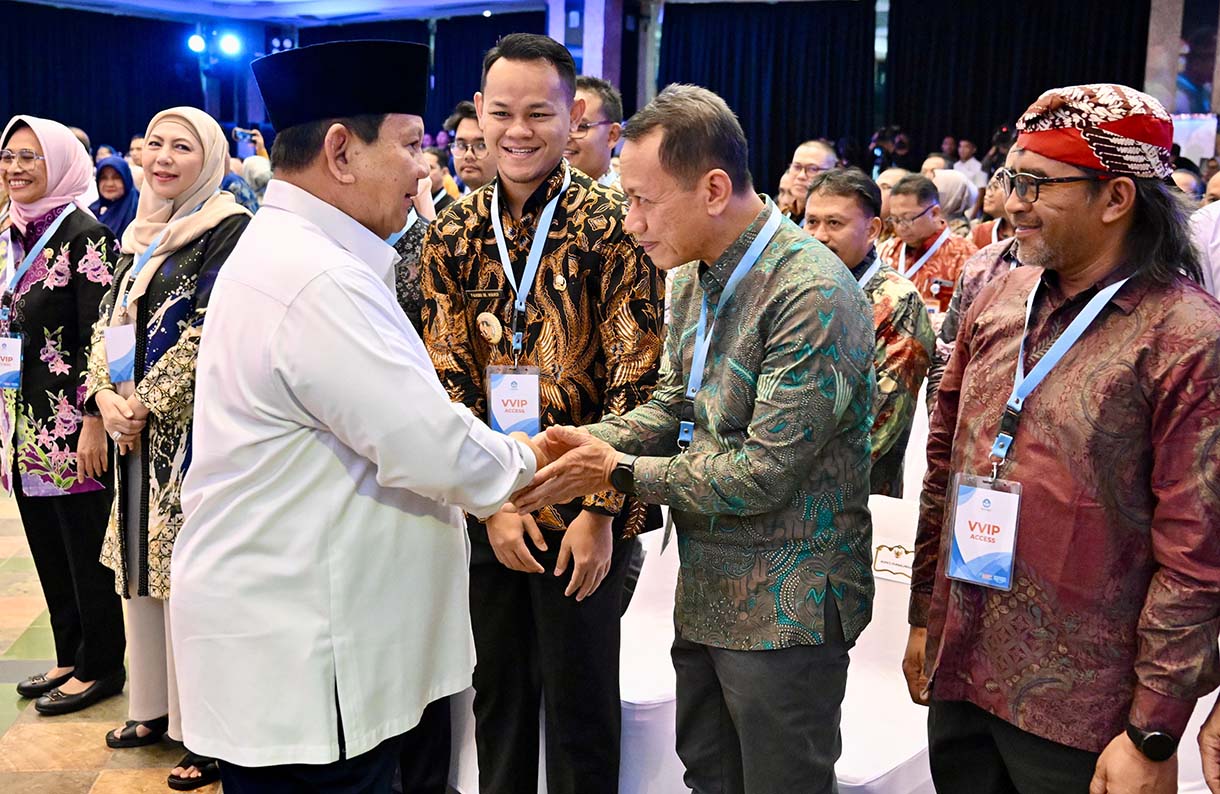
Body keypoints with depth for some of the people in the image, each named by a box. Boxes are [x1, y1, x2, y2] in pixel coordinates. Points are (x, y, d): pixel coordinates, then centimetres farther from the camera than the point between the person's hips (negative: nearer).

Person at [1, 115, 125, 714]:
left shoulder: (84, 236, -12)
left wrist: (94, 423, -20)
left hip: (71, 428, -8)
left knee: (86, 548, 3)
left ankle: (102, 667, 17)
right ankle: (70, 657, 29)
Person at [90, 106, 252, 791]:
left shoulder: (229, 229, -9)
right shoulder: (142, 234, 16)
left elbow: (208, 330, -16)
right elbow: (110, 320, 14)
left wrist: (145, 405, -15)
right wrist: (106, 395, -2)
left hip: (195, 426, -8)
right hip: (135, 427, 8)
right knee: (145, 558, 14)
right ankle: (156, 706, 28)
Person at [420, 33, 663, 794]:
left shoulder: (614, 226, -9)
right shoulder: (453, 235, 3)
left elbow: (637, 382, -11)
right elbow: (448, 379, 1)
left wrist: (601, 511, -14)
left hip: (584, 509, -4)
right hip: (486, 508, 4)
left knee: (581, 702, 8)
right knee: (497, 690, 17)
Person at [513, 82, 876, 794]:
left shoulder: (813, 294, -23)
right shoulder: (697, 277, 6)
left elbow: (763, 472, -24)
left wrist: (618, 470, -16)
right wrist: (586, 442, -6)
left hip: (786, 610, -8)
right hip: (707, 593, 9)